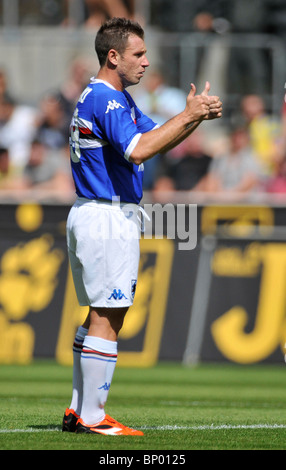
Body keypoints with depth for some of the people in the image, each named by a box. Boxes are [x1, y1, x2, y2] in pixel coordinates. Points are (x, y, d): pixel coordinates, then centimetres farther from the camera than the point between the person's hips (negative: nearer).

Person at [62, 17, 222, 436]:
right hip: (109, 217, -11)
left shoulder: (114, 98, 18)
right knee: (107, 318, -8)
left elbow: (157, 138, 21)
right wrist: (187, 116, -24)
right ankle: (92, 417, -7)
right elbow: (137, 150, -30)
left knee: (101, 315, 15)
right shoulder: (105, 98, -16)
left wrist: (194, 116, 5)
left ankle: (79, 410, 17)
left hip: (90, 216, 11)